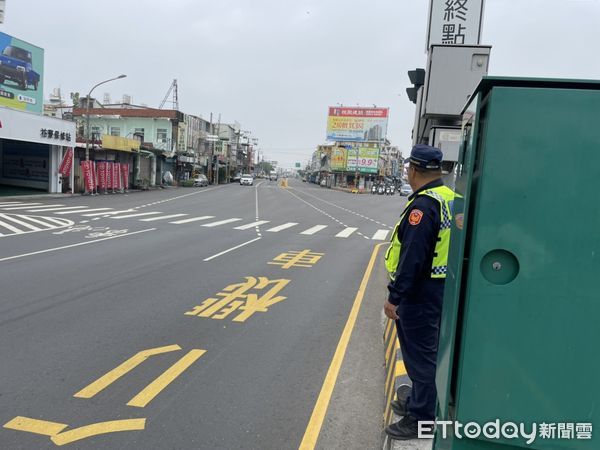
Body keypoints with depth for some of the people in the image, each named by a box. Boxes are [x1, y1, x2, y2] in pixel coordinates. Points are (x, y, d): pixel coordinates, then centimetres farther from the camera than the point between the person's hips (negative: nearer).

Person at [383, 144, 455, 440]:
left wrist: (394, 297, -21)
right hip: (440, 289, 10)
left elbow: (412, 257, -26)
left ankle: (420, 419, 14)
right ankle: (419, 401, 38)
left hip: (420, 293, -10)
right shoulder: (449, 198, 7)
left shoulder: (423, 205, -22)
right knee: (426, 351, 22)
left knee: (419, 354, 2)